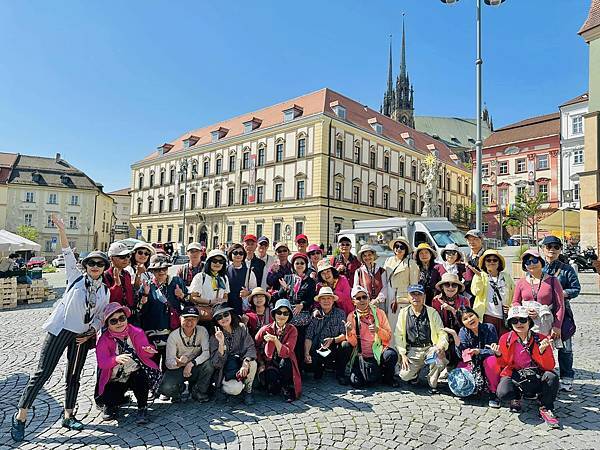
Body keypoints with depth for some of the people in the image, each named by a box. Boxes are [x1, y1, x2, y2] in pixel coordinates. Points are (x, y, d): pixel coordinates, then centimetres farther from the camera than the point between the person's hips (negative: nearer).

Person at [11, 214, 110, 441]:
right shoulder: (75, 277, -2)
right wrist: (61, 230, -23)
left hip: (82, 336, 4)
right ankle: (21, 416, 14)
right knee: (42, 372, -2)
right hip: (60, 330, -4)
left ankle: (68, 416, 26)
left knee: (74, 376, 12)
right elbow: (68, 254, -13)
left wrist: (91, 332, -4)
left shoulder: (105, 291, 5)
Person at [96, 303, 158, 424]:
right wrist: (116, 359, -43)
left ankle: (142, 408, -8)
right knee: (105, 399, -22)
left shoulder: (136, 332, -5)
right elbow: (102, 362, -21)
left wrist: (148, 350, -33)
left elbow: (145, 354, -8)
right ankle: (112, 404, 18)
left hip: (136, 374, -1)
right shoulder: (104, 340, -7)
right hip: (115, 381, 1)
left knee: (141, 375, -33)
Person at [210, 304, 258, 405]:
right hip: (226, 370, -2)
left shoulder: (241, 328, -4)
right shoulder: (215, 337, -9)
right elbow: (217, 364, -17)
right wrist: (221, 343, -29)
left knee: (252, 363, -30)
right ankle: (223, 388, 7)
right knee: (236, 388, -31)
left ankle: (248, 391, -3)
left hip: (241, 363, 3)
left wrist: (245, 363, -31)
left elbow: (250, 347, -13)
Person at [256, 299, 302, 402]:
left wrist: (275, 340, -32)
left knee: (284, 361, -33)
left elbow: (286, 353, -18)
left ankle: (287, 389, -6)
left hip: (286, 365, 1)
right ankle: (274, 386, 5)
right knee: (272, 376, -33)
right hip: (270, 363, 0)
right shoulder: (266, 329, -6)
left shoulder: (292, 330, -6)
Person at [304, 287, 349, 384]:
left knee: (346, 346, -29)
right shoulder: (315, 315, 1)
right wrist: (306, 354, -16)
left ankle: (340, 374, -2)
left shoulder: (340, 313, -1)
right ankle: (319, 369, 14)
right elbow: (308, 337, -4)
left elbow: (344, 335, -10)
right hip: (317, 351, 1)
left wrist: (333, 340, -28)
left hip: (334, 350, -1)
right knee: (308, 364, -25)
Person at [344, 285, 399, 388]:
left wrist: (378, 330, -20)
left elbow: (388, 337, 0)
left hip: (378, 353, 0)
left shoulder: (379, 313, 2)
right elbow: (353, 343, -4)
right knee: (356, 383, -19)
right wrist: (349, 332, -25)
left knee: (392, 354, -31)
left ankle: (388, 377, 1)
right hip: (361, 355, 0)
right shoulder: (351, 317, 1)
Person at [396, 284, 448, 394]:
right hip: (412, 351, 1)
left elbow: (442, 332, 1)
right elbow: (399, 335, 5)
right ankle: (414, 372, 21)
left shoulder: (432, 312, 3)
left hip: (430, 348, 0)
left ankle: (432, 384, -4)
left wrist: (442, 346, -20)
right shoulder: (404, 313, 5)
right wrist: (403, 354, -4)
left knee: (440, 357, -34)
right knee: (405, 375, -19)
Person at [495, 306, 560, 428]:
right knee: (503, 393, -31)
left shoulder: (540, 339, -2)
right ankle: (516, 396, 10)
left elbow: (549, 366, -7)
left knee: (551, 377, -32)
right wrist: (499, 355, -18)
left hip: (536, 376, 1)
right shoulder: (505, 339, -2)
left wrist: (542, 350, -25)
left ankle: (545, 408, -6)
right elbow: (503, 365, 5)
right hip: (514, 376, 0)